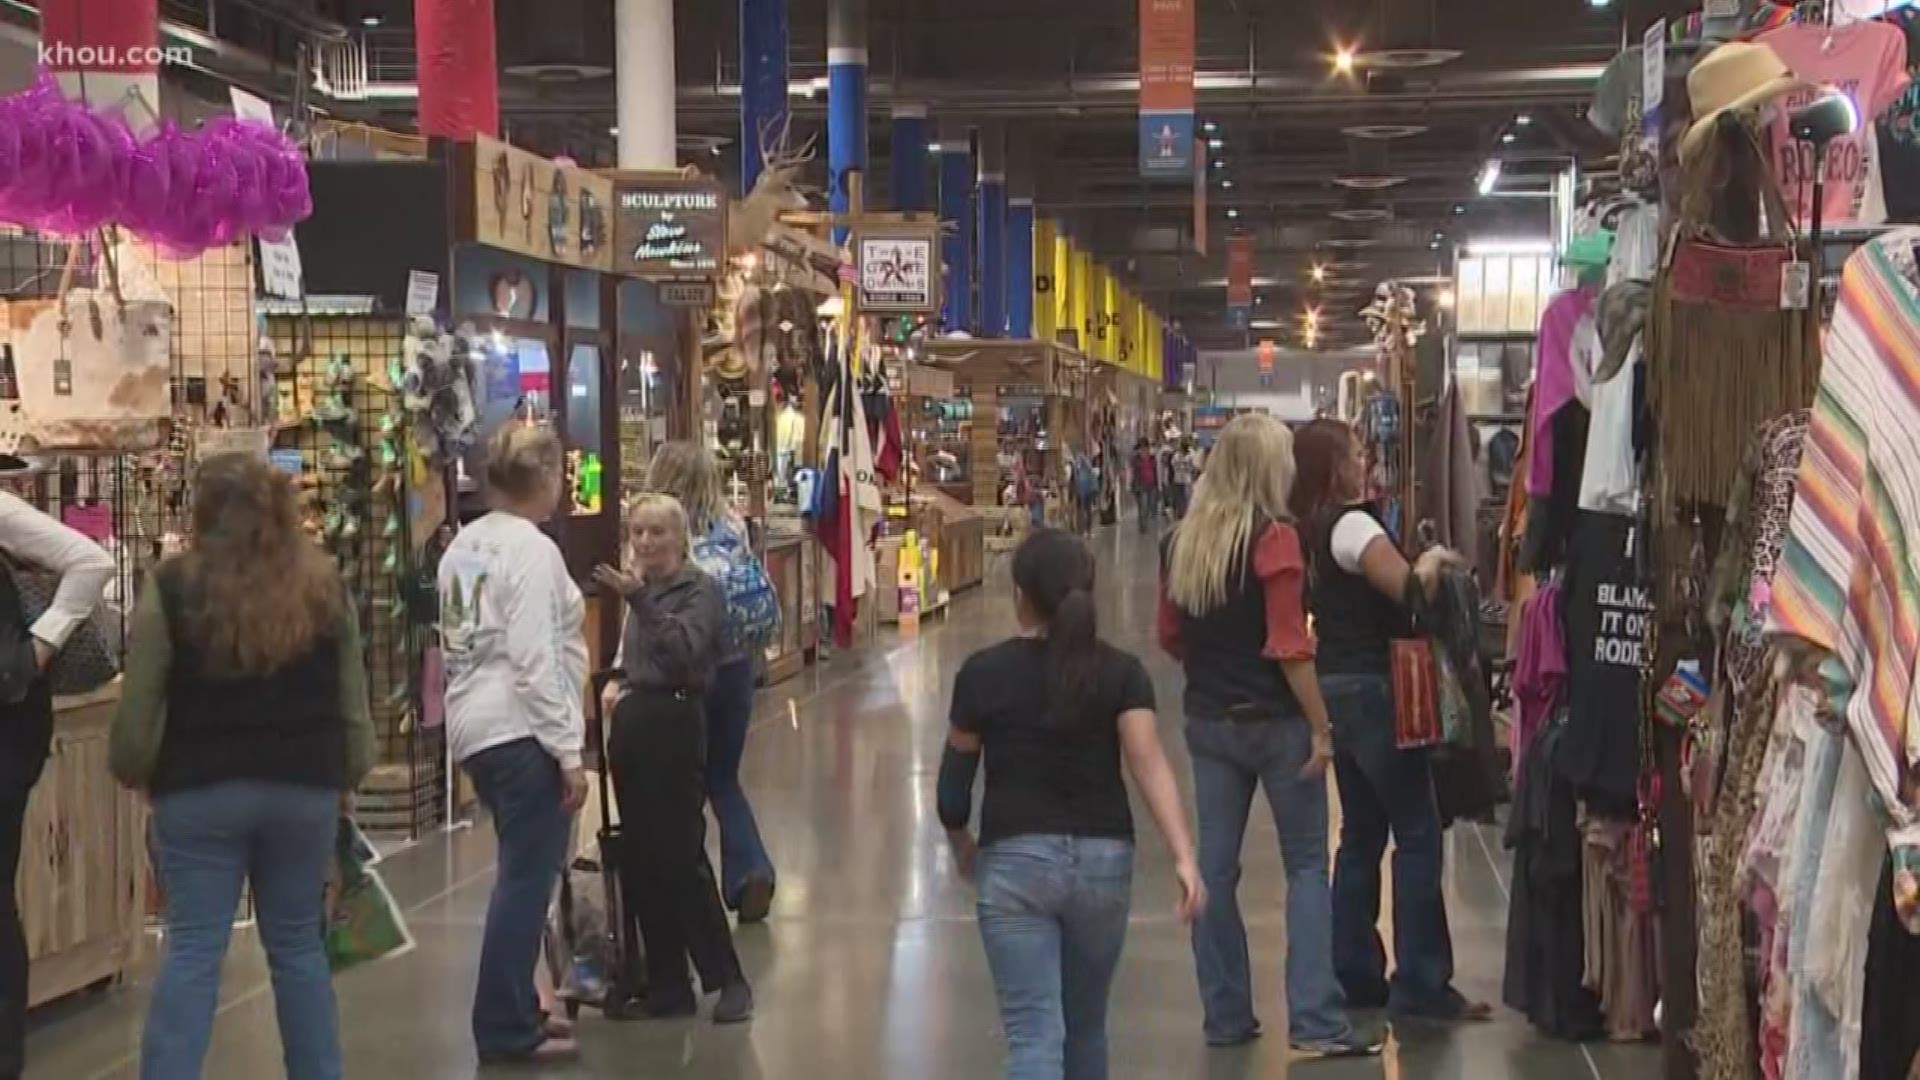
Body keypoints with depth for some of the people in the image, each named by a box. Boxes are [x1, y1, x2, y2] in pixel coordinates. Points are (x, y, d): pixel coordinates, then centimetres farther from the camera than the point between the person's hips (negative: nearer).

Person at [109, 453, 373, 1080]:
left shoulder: (173, 588, -8)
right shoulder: (323, 585, 3)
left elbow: (138, 704, -5)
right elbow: (352, 699, 8)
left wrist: (132, 769, 12)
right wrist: (350, 773, 19)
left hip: (200, 790, -3)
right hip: (304, 788, 3)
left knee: (192, 950, 1)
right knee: (298, 944, 13)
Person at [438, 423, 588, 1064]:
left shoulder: (463, 547, 15)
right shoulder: (532, 549, -12)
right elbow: (536, 661, -18)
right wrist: (569, 750, -17)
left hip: (476, 728, 9)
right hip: (522, 730, -9)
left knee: (523, 873, 19)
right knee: (527, 878, -4)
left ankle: (513, 1011, 26)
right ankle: (506, 1029, 0)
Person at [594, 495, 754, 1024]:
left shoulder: (701, 589, -6)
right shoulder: (639, 587, 14)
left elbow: (684, 648, -23)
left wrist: (639, 599, -30)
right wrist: (618, 682, 8)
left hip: (674, 727, -7)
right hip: (632, 726, 7)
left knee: (680, 858, -8)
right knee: (640, 864, 7)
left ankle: (727, 980, 2)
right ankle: (667, 986, 15)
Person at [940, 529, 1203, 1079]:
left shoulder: (984, 673, -3)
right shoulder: (1121, 672, 0)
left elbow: (953, 785, 4)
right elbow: (1149, 762, -14)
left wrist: (962, 845, 23)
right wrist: (1184, 855, -19)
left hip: (1015, 862, -2)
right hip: (1104, 862, 3)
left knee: (1035, 1033, -6)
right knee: (1086, 1022, 22)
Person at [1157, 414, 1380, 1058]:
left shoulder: (1182, 541, 4)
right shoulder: (1273, 538, -14)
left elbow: (1170, 637, 11)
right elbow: (1290, 648, -16)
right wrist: (1320, 727, -11)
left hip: (1208, 720, 6)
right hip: (1274, 720, -5)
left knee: (1215, 866, 9)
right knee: (1306, 866, 3)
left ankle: (1225, 1017, 16)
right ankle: (1315, 1022, 0)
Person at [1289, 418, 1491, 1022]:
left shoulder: (1308, 530, 11)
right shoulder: (1352, 525, -17)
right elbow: (1410, 589, -24)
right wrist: (1433, 560, -4)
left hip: (1336, 688, 10)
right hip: (1372, 689, -10)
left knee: (1362, 833, 15)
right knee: (1417, 833, -4)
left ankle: (1355, 973, 19)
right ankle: (1420, 985, -3)